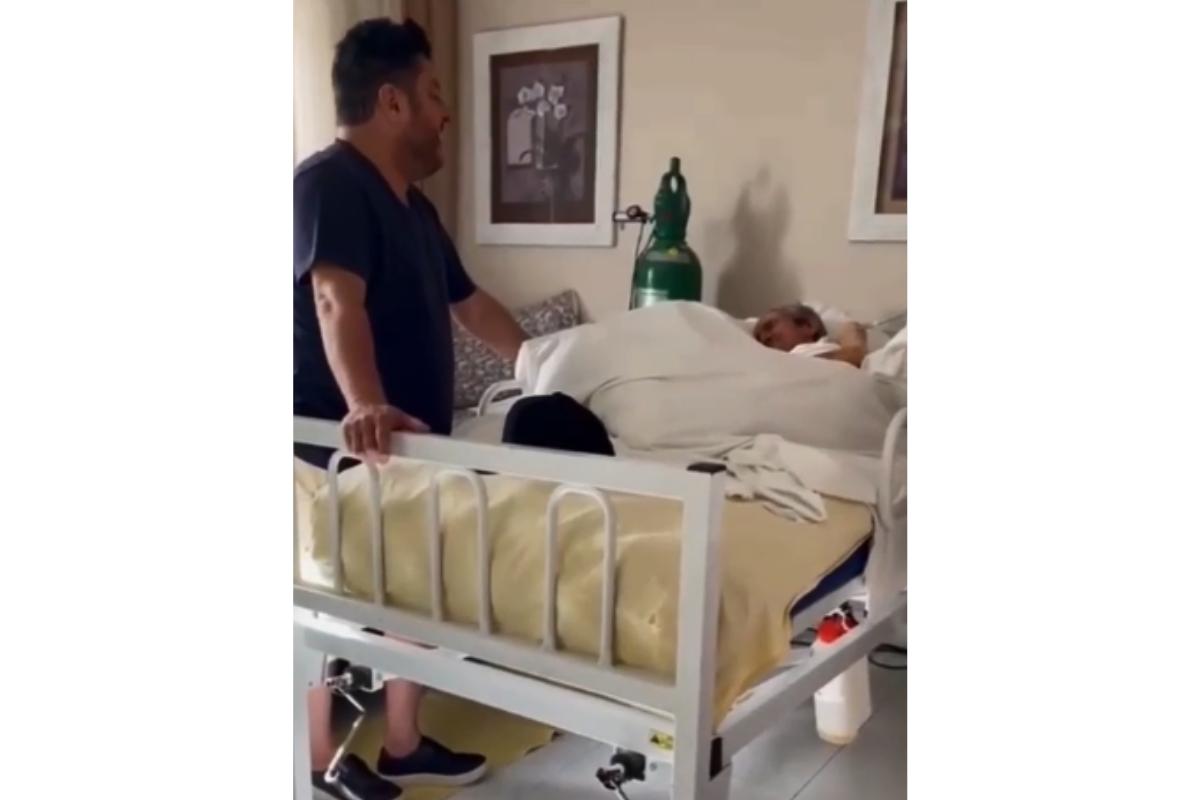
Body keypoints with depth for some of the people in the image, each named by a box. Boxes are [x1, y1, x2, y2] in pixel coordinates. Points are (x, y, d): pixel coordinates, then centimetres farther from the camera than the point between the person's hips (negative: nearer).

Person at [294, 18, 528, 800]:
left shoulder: (412, 203, 14)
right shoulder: (328, 184, -16)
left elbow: (469, 302, 23)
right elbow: (338, 302, -32)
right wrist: (365, 406, -48)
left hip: (414, 441, 9)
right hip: (342, 444, -9)